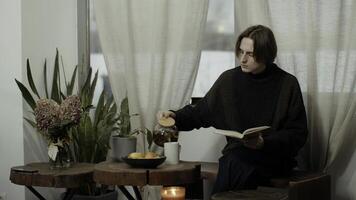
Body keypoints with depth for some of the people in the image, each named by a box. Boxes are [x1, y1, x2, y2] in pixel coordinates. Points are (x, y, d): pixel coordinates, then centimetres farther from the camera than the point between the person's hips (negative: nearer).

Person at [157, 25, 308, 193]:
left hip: (274, 156, -2)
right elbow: (200, 111, 16)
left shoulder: (288, 84, 0)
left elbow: (298, 134, 0)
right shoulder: (229, 79, 8)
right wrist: (175, 116, -2)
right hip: (236, 154, 2)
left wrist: (265, 143, -15)